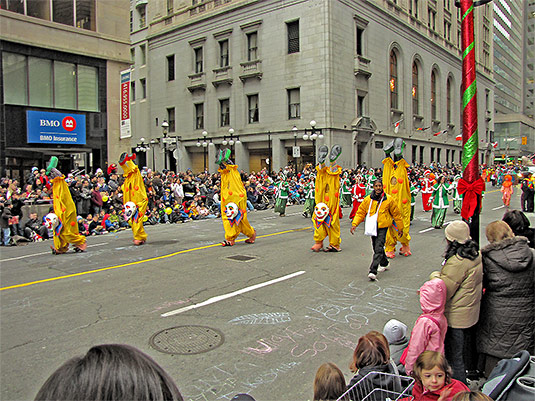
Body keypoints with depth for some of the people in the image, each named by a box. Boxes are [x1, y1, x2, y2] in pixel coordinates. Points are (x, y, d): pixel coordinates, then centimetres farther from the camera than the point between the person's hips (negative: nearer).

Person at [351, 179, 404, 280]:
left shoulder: (388, 199, -4)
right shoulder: (368, 199, 0)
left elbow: (396, 214, 7)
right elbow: (360, 212, 5)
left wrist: (400, 228, 12)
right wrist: (354, 224, -7)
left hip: (383, 227, -3)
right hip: (372, 227, 4)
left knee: (378, 249, -13)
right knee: (376, 248, 15)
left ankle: (373, 271, -16)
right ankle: (384, 263, 41)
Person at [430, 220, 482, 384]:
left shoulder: (457, 262, -28)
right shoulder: (476, 254, 1)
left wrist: (435, 276, -7)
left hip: (456, 317, -9)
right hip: (471, 313, 9)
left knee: (454, 356, 4)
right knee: (466, 344, 27)